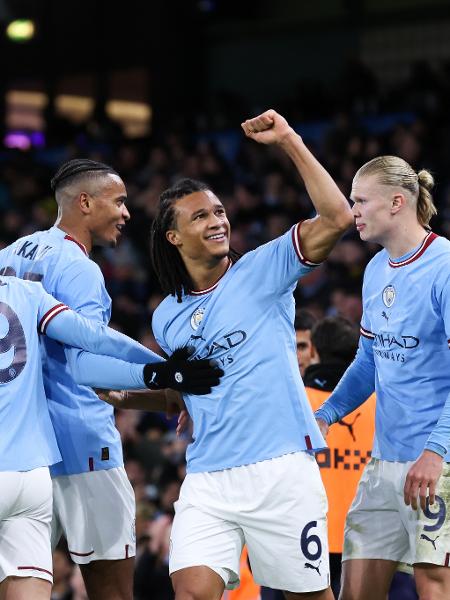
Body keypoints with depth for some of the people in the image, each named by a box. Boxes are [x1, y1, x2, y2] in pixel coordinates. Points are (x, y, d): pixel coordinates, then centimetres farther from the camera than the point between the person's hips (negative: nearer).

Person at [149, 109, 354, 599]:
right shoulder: (167, 319, 13)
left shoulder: (262, 271, 0)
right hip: (207, 480, 3)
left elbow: (337, 218, -13)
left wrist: (290, 143, -15)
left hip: (281, 470, -3)